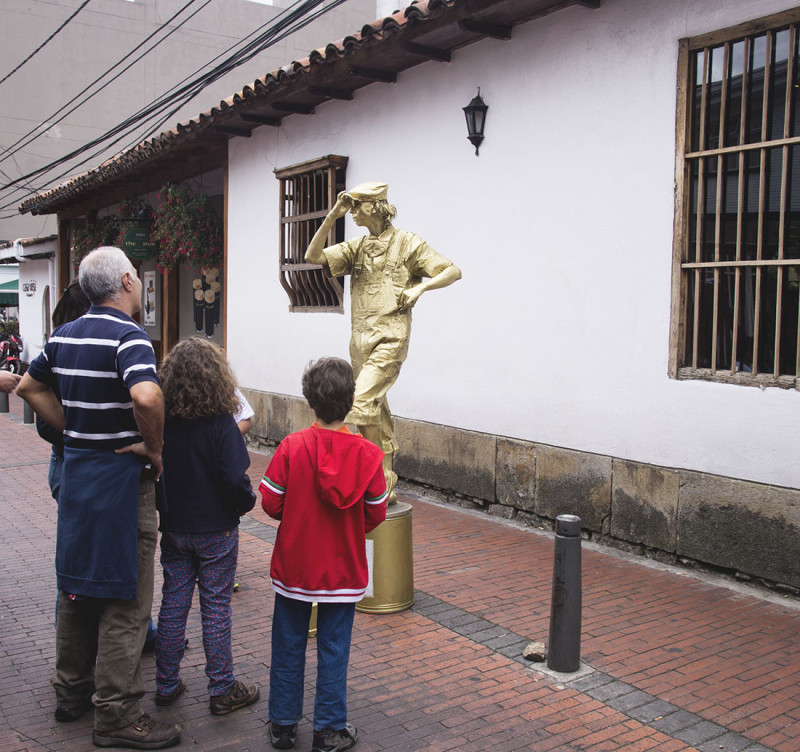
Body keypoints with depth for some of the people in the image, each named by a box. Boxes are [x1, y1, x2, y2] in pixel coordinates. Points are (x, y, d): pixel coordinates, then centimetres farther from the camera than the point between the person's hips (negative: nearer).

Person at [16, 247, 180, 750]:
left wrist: (73, 431, 15)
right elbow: (146, 397, -35)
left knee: (78, 585, 19)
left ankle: (72, 692, 33)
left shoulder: (66, 335, 8)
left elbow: (30, 387, 21)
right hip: (122, 478, -8)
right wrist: (154, 449, -19)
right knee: (125, 599, 0)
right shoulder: (129, 336, -17)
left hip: (76, 470, 8)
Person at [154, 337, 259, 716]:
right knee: (216, 607, 6)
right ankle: (222, 690, 16)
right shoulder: (221, 422, -18)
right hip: (215, 530, -4)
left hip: (173, 527, 4)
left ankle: (166, 684, 26)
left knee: (173, 603, 14)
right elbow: (235, 480, -21)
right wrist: (247, 502, -1)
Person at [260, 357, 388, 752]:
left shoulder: (291, 446, -14)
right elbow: (376, 514, -5)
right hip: (343, 570, 0)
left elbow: (271, 503, -9)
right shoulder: (367, 453, -12)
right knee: (334, 649, 12)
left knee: (289, 646, 15)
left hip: (293, 565, 0)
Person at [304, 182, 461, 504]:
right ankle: (386, 486, 21)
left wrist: (421, 286, -15)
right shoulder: (356, 248, 14)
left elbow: (453, 270, 0)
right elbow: (312, 256, 5)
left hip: (390, 337, -6)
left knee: (362, 401, -22)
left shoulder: (406, 242, 0)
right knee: (376, 410, 11)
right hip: (360, 337, 7)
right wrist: (332, 216, -1)